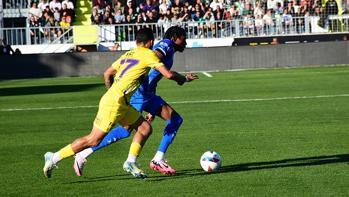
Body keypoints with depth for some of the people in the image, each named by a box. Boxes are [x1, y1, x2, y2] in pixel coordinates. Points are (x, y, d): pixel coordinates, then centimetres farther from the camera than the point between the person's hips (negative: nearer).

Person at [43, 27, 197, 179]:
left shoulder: (128, 54, 18)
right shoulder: (148, 54, -5)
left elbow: (107, 74, 22)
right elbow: (168, 74, -10)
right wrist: (184, 79, 8)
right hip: (114, 103, -9)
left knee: (145, 128, 8)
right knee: (94, 140, -6)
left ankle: (131, 162, 4)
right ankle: (54, 158, -1)